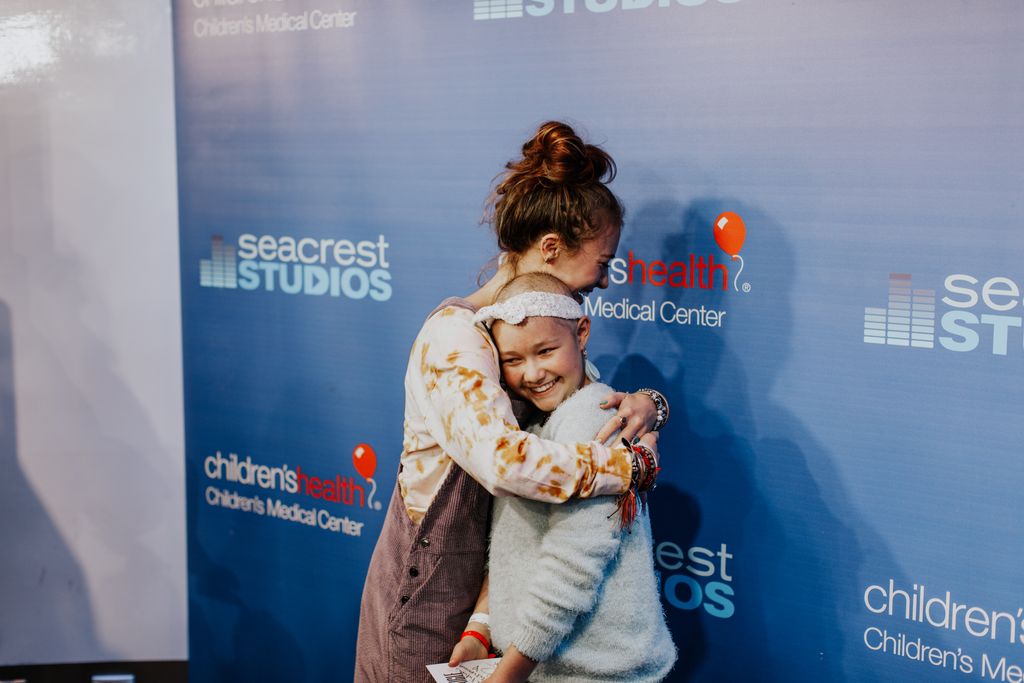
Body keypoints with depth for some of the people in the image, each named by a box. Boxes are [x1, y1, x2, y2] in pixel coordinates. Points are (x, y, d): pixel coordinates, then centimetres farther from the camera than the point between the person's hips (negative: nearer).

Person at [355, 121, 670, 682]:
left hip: (486, 583, 7)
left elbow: (599, 402, 12)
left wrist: (648, 403, -12)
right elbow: (502, 458, -37)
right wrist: (633, 463, -29)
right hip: (429, 596, -7)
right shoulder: (455, 335, -22)